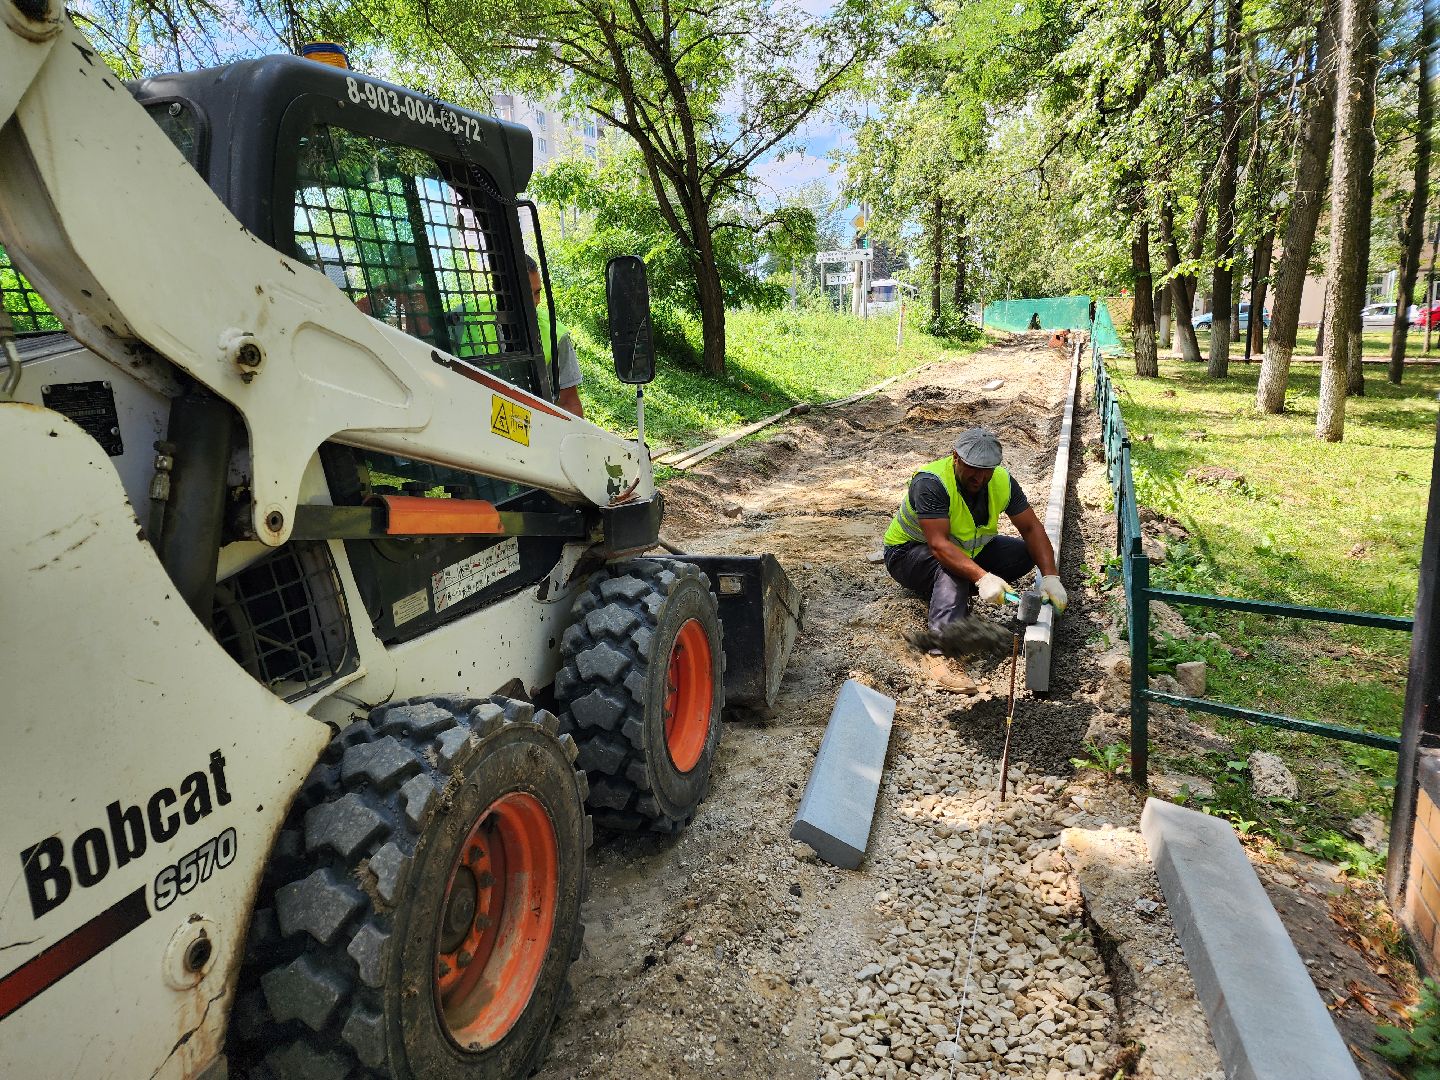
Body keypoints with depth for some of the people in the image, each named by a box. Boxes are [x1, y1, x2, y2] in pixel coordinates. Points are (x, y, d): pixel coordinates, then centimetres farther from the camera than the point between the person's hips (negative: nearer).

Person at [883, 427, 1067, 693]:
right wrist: (982, 577, -52)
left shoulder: (1002, 481, -12)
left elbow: (1032, 528, -9)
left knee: (1025, 553, -10)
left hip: (967, 549, 7)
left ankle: (953, 594, -5)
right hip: (910, 552, -7)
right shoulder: (931, 482, -32)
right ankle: (941, 652, -46)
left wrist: (1050, 576, -23)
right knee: (952, 567, -38)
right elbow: (938, 544, -40)